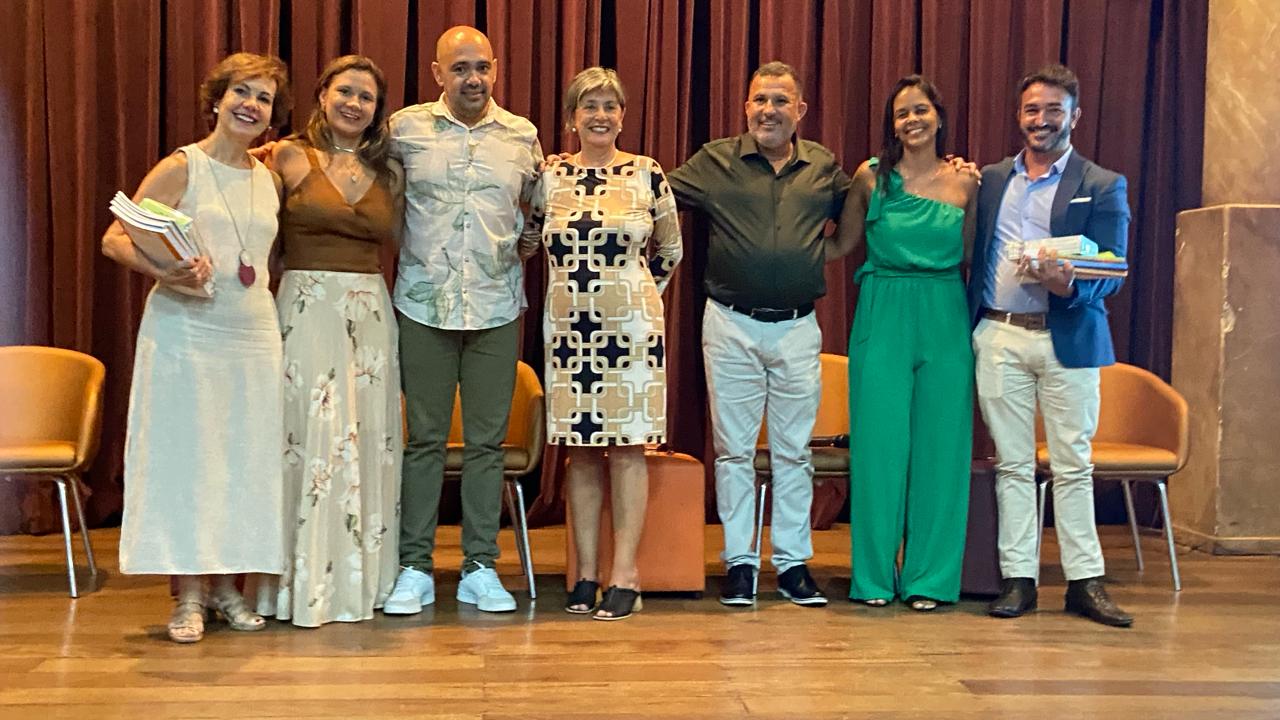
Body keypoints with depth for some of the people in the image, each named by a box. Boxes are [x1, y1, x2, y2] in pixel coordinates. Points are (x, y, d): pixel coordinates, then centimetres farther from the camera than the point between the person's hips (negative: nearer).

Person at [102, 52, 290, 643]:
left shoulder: (271, 179, 12)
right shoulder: (181, 168, -3)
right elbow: (114, 239, -8)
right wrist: (162, 269, -25)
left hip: (254, 332, 5)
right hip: (184, 330, -5)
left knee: (244, 460, 5)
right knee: (182, 456, -2)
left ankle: (227, 586, 16)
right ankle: (188, 597, 5)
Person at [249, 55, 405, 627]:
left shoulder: (389, 173, 12)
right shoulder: (288, 158, 0)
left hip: (371, 315, 4)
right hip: (307, 308, -4)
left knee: (369, 441, 6)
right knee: (311, 437, -5)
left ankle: (362, 578, 16)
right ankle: (308, 583, 4)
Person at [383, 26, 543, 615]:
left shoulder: (522, 136, 6)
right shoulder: (406, 128, 1)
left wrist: (523, 242, 6)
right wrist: (411, 248, 6)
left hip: (496, 307, 1)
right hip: (423, 305, -1)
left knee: (487, 441, 5)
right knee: (424, 439, 3)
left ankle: (481, 568, 13)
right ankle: (415, 568, 11)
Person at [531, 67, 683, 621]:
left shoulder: (648, 175, 1)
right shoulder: (549, 177, 4)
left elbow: (670, 251, 12)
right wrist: (574, 282, 12)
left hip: (631, 325, -2)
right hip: (569, 325, 2)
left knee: (626, 445, -2)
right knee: (580, 446, 5)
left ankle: (625, 575, 4)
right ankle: (585, 573, 13)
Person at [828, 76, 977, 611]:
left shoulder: (965, 183, 6)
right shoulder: (872, 177, 3)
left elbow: (970, 260, 12)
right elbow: (841, 244, 10)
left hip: (945, 321, 1)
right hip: (882, 318, -1)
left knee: (939, 446, 3)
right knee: (879, 444, 0)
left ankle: (929, 576, 14)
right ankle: (875, 575, 12)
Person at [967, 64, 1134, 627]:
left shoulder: (1103, 187, 4)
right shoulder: (990, 180, 14)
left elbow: (1113, 273, -3)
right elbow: (973, 256, 12)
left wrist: (1071, 285, -23)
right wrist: (969, 324, -5)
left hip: (1067, 338, -2)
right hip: (999, 337, 2)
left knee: (1073, 464, 2)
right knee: (1012, 463, 6)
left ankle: (1085, 581, 9)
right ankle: (1018, 579, 12)